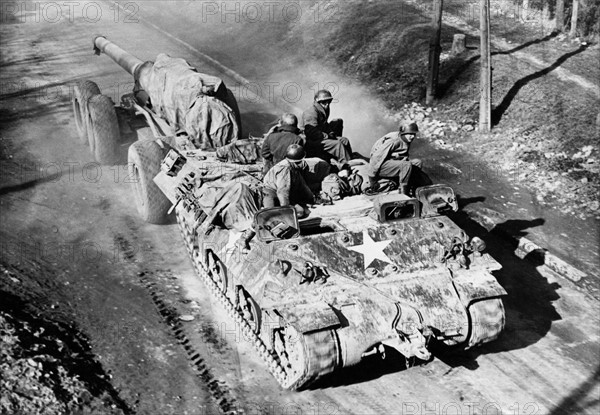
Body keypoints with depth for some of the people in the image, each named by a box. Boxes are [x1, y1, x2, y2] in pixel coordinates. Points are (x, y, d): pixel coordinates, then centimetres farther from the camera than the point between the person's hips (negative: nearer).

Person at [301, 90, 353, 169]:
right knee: (337, 144, -24)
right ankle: (345, 165, -21)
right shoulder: (311, 113, -18)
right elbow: (312, 132, -27)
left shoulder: (324, 111, 15)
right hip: (312, 142, -10)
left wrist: (330, 132, 7)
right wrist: (327, 135, -19)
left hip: (322, 138, 10)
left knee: (345, 141, 1)